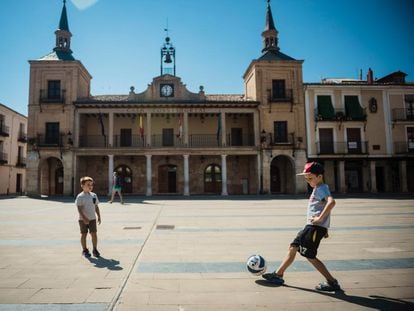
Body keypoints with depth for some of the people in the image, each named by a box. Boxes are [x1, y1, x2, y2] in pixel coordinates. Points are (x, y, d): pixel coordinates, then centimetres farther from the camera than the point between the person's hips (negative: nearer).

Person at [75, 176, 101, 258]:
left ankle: (95, 250, 14)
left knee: (94, 234, 2)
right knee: (84, 234, 7)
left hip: (92, 218, 4)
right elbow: (79, 209, -14)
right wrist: (84, 218, -20)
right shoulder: (80, 197, -11)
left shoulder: (94, 195, 5)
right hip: (83, 219, -4)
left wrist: (99, 216, 8)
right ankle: (84, 250, 21)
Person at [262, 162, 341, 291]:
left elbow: (331, 202, -31)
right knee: (293, 248, 12)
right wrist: (324, 228, 26)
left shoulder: (322, 188, -12)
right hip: (310, 226, 10)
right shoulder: (318, 188, 19)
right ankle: (278, 275, 20)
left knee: (310, 256, -4)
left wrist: (320, 218, -26)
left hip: (315, 227, -10)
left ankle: (332, 282, 7)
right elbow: (323, 206, 25)